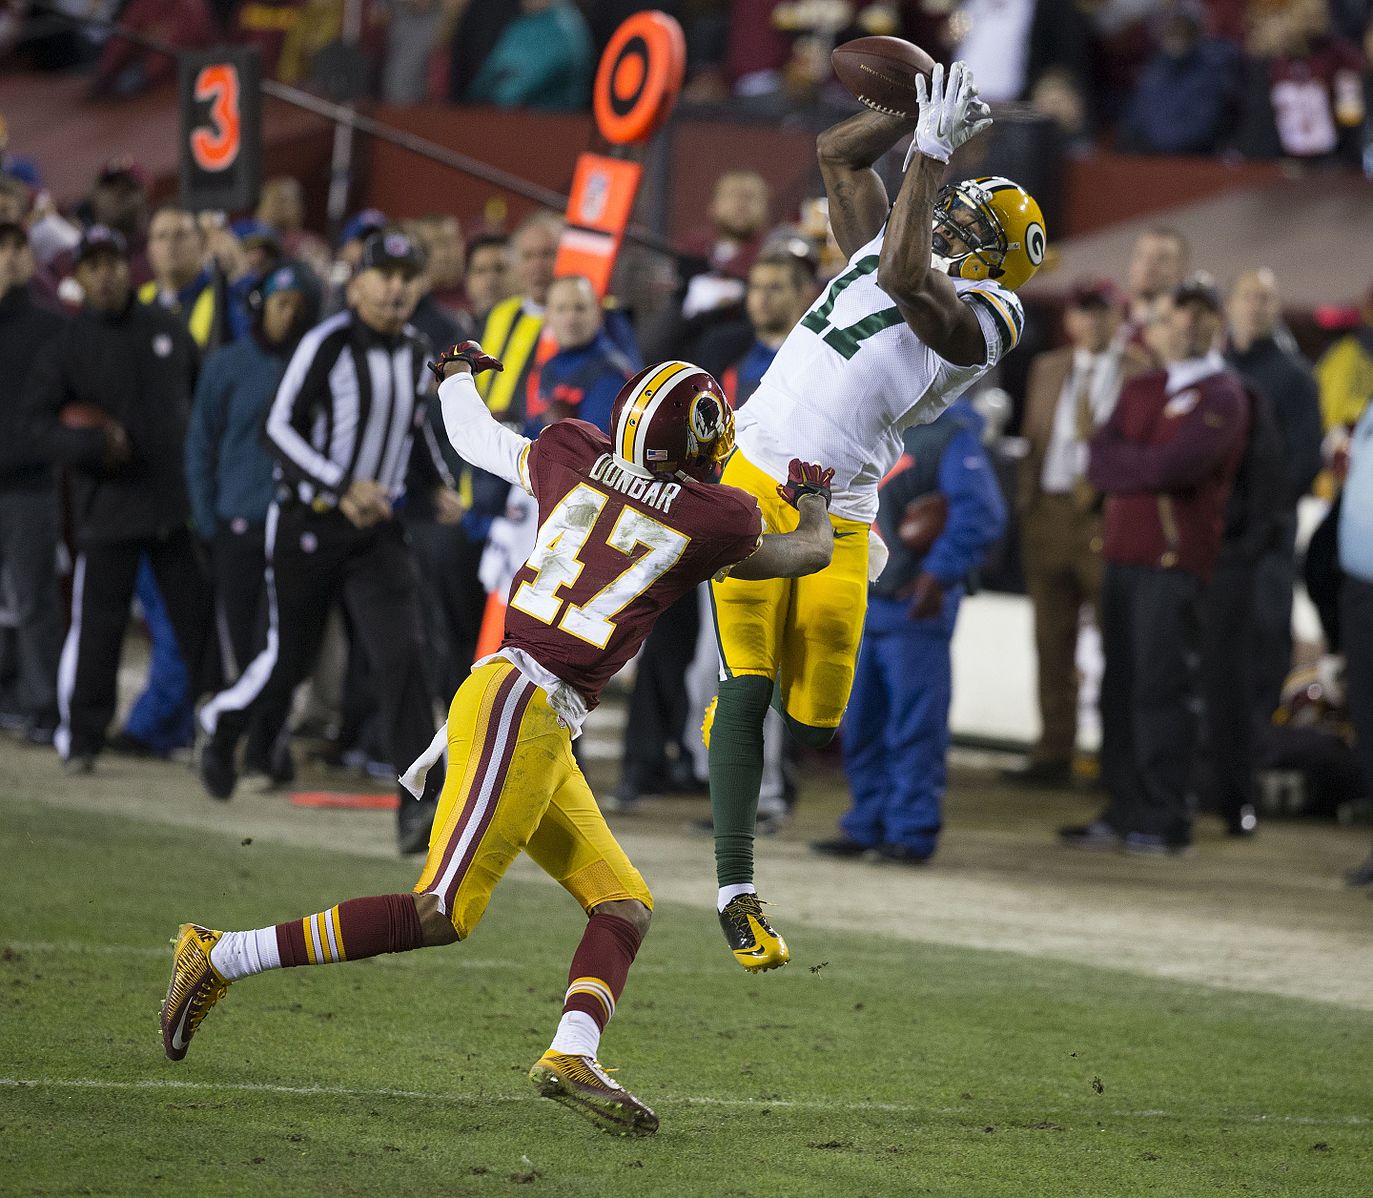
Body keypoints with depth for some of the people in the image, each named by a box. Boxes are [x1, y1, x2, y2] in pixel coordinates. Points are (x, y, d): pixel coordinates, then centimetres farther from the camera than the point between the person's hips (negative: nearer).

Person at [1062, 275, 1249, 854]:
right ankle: (1124, 812, 12)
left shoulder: (1222, 397, -4)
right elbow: (1099, 463, 7)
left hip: (1175, 556, -7)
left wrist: (1124, 462, -3)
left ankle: (1164, 821, -5)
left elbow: (1178, 464, -18)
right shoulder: (1140, 389, 18)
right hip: (1123, 553, 7)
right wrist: (1152, 466, -8)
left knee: (1163, 687, -7)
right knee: (1120, 685, 7)